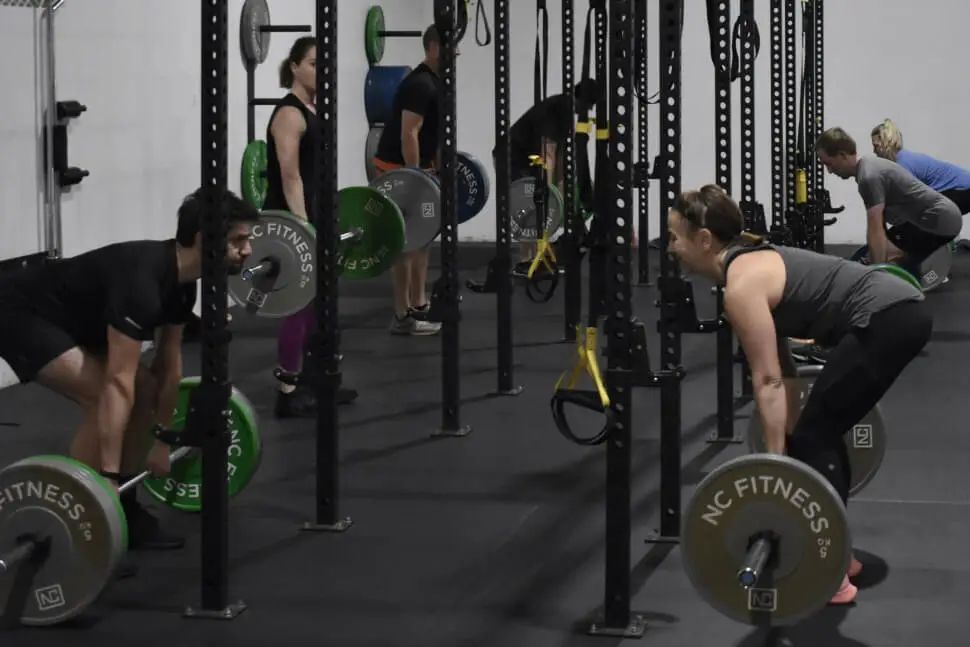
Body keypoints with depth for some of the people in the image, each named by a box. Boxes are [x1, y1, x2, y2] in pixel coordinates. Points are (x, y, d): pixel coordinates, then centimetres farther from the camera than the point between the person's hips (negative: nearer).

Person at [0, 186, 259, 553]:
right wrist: (108, 477, -35)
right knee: (103, 397, -22)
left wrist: (162, 441, 18)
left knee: (146, 390, 5)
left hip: (69, 319, 10)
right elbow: (118, 382, -35)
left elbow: (168, 363, 12)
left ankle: (122, 511, 13)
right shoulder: (142, 280, -32)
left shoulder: (181, 280, -2)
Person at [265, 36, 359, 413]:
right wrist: (303, 228, -25)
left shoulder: (313, 109, 14)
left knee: (318, 302, 14)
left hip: (312, 218, 10)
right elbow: (290, 177, -21)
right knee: (300, 305, -7)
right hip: (289, 222, -10)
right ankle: (288, 393, -2)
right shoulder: (289, 114, -15)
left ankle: (312, 381, 23)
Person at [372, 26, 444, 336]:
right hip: (397, 168, -11)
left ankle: (419, 305, 22)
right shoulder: (421, 84, -21)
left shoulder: (436, 83, 12)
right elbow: (409, 134, -26)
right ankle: (403, 316, -5)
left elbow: (435, 133, 21)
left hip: (417, 167, 11)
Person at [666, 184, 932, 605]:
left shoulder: (741, 286, -12)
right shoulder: (750, 263, 16)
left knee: (812, 438, -2)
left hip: (886, 320, -9)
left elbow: (768, 382, -14)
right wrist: (791, 431, 29)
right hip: (899, 312, 9)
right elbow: (780, 371, 23)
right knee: (820, 433, 17)